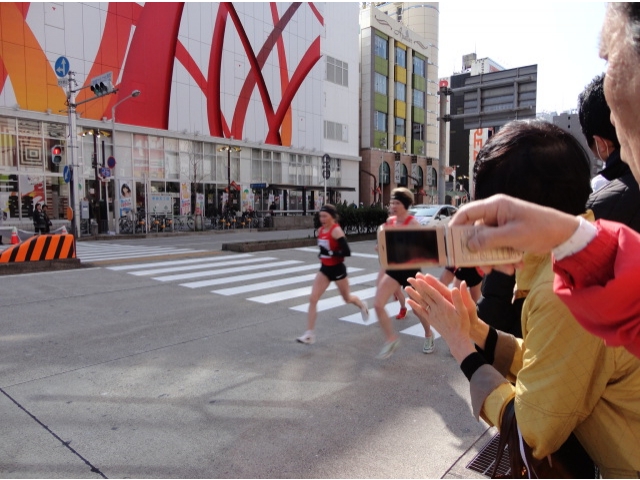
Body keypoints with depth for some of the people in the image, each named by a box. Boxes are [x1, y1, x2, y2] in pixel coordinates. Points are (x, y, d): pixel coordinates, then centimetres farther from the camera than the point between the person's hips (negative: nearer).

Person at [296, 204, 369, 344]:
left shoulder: (336, 230, -20)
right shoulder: (320, 230, 2)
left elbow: (347, 252, -26)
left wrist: (330, 253, -31)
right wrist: (322, 255, 6)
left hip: (337, 269, -6)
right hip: (324, 269, 6)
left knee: (347, 298, 16)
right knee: (313, 299, -7)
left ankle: (363, 306, 52)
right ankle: (309, 334, -3)